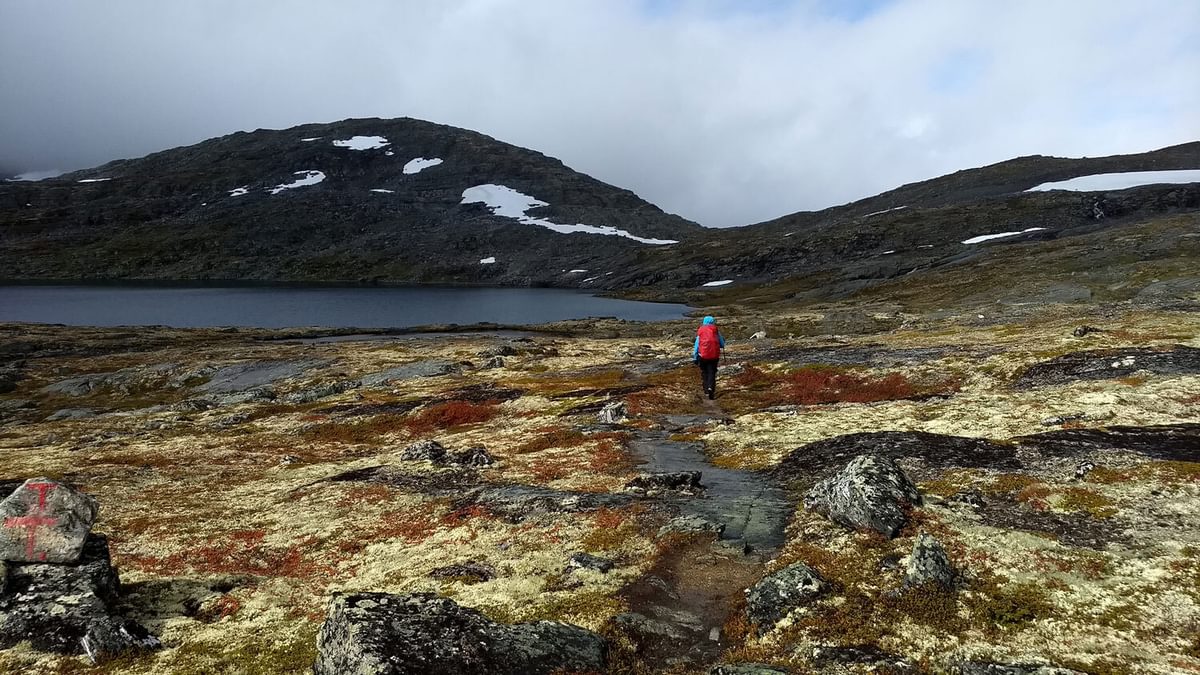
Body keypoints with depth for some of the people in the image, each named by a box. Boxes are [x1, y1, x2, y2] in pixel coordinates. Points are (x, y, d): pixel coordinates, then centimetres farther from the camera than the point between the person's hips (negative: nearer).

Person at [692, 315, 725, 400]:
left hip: (703, 355, 1)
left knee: (704, 372, 17)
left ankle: (706, 389, 17)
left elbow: (696, 345, 5)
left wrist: (695, 357, 11)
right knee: (712, 372, 5)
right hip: (714, 355, -1)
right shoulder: (716, 330, 3)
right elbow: (722, 345, 6)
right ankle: (711, 387, -16)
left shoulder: (700, 331, 6)